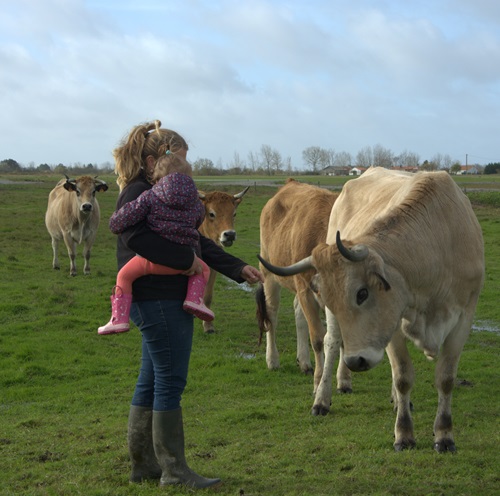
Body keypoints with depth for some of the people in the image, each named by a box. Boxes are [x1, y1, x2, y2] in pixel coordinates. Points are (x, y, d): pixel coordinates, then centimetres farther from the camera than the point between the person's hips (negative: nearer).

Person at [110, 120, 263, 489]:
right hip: (157, 301, -10)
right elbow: (138, 237, -30)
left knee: (152, 381, 14)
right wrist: (187, 259, -24)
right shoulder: (137, 194, -11)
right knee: (170, 380, -5)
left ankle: (143, 463, 23)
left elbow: (196, 241, 19)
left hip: (166, 302, 10)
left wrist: (238, 268, 12)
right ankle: (174, 470, 3)